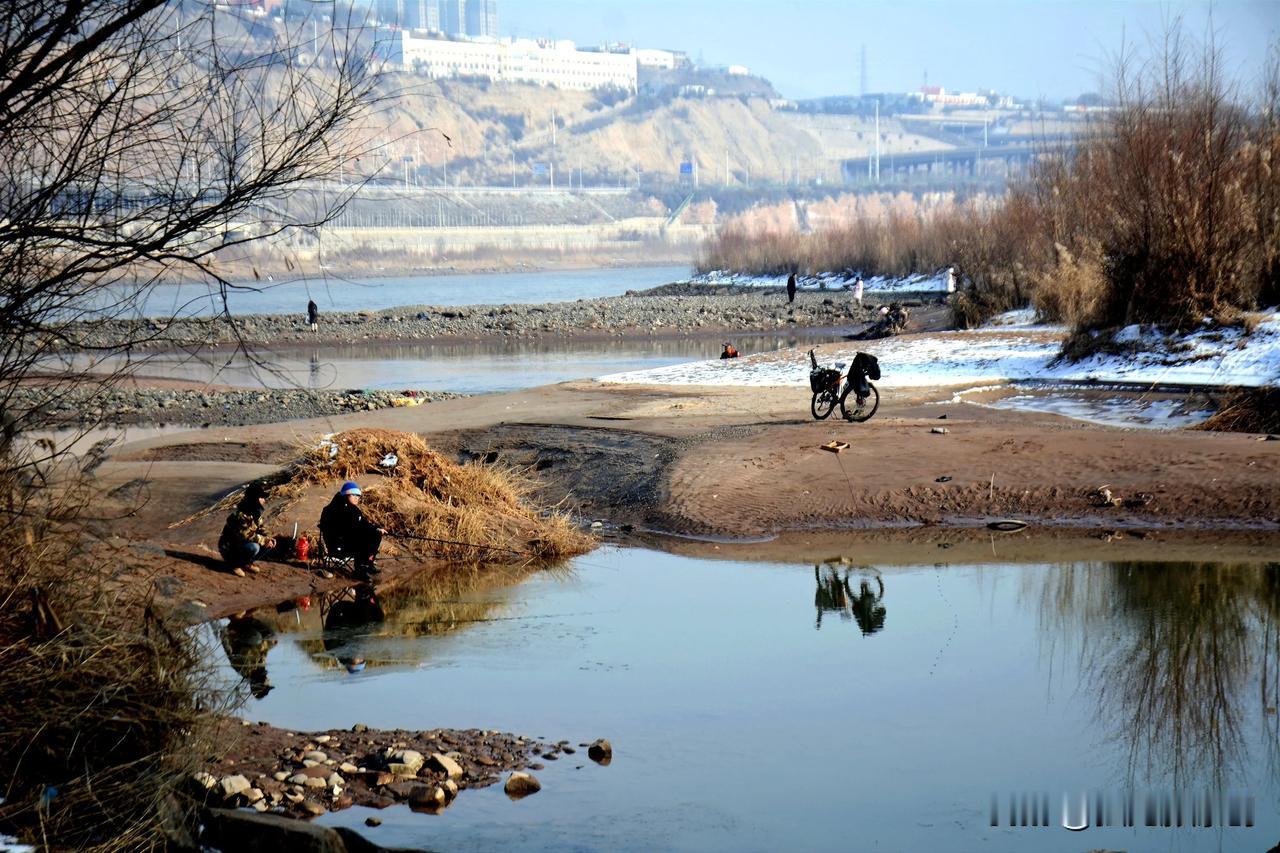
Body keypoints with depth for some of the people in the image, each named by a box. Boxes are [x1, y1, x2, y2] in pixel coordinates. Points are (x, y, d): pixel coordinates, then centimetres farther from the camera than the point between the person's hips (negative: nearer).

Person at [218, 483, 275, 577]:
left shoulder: (255, 513, 1)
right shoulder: (241, 514, -28)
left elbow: (260, 528, 11)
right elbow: (245, 535, -32)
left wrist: (267, 538, -10)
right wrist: (263, 540, -25)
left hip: (243, 544, 9)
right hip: (229, 547, -9)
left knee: (270, 543, -4)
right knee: (254, 547, -34)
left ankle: (247, 563, 8)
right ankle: (235, 564, -9)